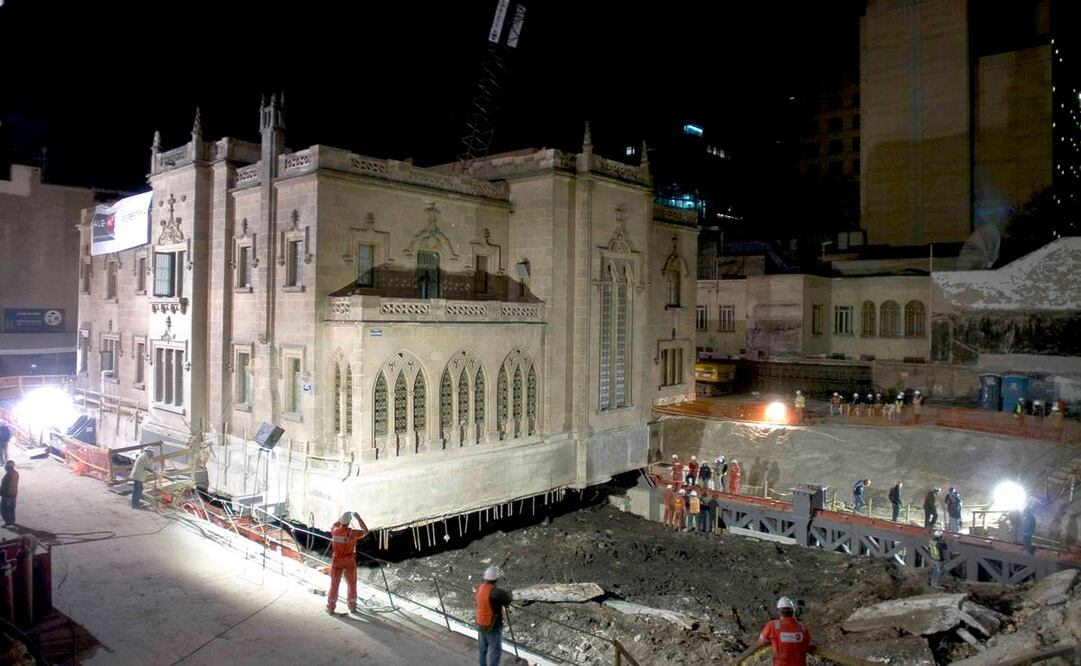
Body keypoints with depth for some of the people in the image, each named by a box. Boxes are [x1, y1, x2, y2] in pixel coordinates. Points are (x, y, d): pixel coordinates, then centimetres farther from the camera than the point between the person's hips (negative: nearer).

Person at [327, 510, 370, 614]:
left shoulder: (334, 531, -12)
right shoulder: (352, 533, -21)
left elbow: (334, 525, 14)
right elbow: (365, 531, -3)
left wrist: (342, 517, 13)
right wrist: (358, 518, -2)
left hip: (337, 562, 2)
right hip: (349, 562, -2)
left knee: (334, 584, 12)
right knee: (351, 584, 15)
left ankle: (330, 608, 16)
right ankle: (352, 607, 25)